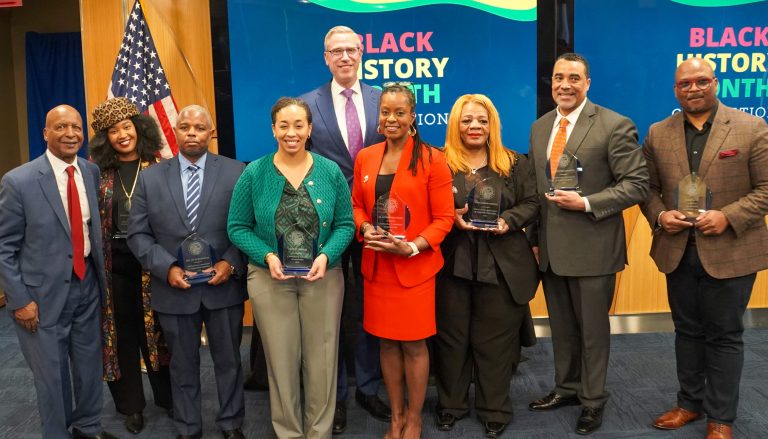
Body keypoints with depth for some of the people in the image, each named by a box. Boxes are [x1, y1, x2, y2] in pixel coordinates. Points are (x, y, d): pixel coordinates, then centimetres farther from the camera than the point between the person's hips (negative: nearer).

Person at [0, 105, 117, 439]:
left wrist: (100, 275, 4)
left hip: (87, 284, 4)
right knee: (51, 374, 11)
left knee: (90, 364, 17)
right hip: (44, 291, -4)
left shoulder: (92, 172, 0)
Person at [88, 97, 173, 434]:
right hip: (114, 261, 2)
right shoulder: (98, 171, 1)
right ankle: (131, 404, 25)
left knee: (155, 327, 8)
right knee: (121, 332, 10)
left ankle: (168, 395, 27)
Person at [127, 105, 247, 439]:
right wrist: (167, 268, -12)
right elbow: (138, 234, 1)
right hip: (174, 288, 1)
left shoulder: (236, 172, -1)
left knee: (228, 361, 13)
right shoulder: (150, 177, 3)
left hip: (224, 285, -1)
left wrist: (231, 264, -15)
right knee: (183, 365, 15)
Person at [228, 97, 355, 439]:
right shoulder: (254, 173, -3)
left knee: (321, 360, 9)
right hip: (270, 278, 0)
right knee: (281, 360, 10)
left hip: (323, 277, 1)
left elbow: (345, 224, 1)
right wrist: (267, 256, -16)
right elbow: (237, 228, -1)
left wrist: (326, 256, -16)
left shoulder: (331, 171, -1)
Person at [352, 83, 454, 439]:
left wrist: (412, 246, -20)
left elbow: (444, 217, -8)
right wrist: (365, 229, -7)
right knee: (386, 341, 13)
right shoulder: (365, 158, 5)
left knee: (414, 343, 6)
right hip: (376, 265, 4)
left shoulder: (431, 159, -8)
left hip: (415, 267, -4)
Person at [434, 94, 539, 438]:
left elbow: (531, 204, 4)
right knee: (451, 336, 11)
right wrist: (451, 218, -17)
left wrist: (508, 220, -14)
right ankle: (450, 404, 28)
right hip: (451, 264, 0)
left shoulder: (515, 164, 6)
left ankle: (495, 410, 25)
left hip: (501, 266, 1)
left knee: (495, 339, 9)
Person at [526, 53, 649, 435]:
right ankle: (567, 388, 38)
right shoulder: (539, 128, 8)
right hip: (550, 247, 6)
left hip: (592, 248, -5)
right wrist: (535, 237, 9)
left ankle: (593, 400, 29)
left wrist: (586, 203, -21)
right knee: (561, 327, 19)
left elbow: (637, 184, -13)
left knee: (592, 329, 10)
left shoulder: (614, 126, -12)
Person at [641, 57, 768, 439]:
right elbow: (648, 187, 9)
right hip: (678, 251, 4)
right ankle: (689, 402, 32)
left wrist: (728, 216, -20)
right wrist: (658, 215, -10)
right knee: (687, 331, 16)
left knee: (724, 335, 7)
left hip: (730, 252, -3)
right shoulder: (658, 134, 5)